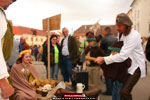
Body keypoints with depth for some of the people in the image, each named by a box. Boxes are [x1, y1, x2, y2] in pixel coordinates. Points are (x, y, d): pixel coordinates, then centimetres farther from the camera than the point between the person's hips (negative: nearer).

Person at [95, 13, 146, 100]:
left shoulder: (134, 36, -26)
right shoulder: (121, 33, 1)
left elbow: (123, 56, -31)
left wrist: (104, 59, -29)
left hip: (136, 66, -8)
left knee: (124, 92, -21)